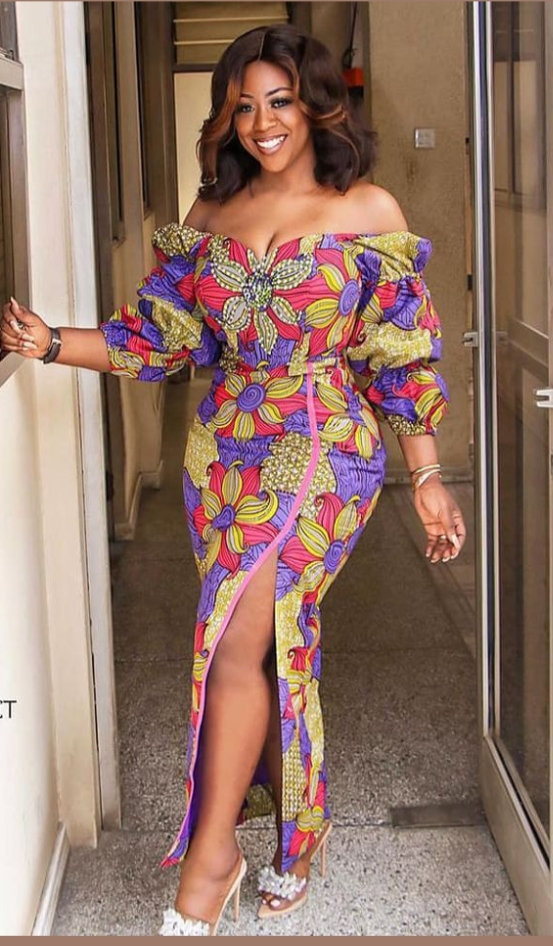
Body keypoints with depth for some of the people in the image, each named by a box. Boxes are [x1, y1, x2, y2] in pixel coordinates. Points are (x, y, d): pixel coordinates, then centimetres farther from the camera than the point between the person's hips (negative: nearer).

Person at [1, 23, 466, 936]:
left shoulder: (368, 211, -2)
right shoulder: (211, 215, 9)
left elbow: (399, 356, -2)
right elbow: (159, 338, 7)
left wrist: (428, 479, -2)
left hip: (325, 451, -4)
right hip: (225, 451, 4)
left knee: (238, 637, -16)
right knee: (274, 642, 10)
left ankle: (210, 854, -3)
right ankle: (292, 840, 28)